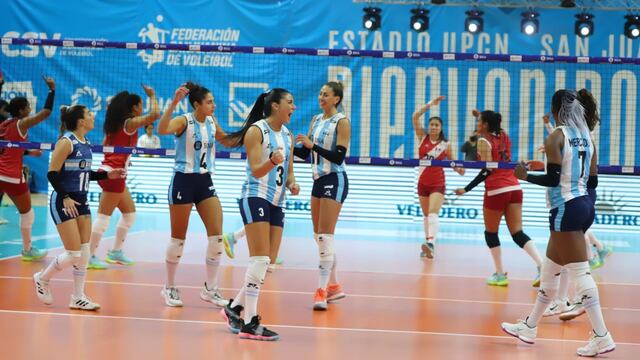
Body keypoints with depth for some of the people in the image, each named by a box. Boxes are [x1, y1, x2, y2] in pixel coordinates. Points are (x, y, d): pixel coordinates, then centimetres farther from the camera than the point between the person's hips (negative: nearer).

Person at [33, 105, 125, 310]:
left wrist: (107, 175, 11)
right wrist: (65, 197, -22)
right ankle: (42, 279, 16)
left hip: (81, 201, 8)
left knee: (84, 252, 5)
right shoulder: (66, 142, -14)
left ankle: (78, 297, 13)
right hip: (63, 202, -8)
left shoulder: (86, 144, 10)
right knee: (74, 253, -8)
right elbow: (52, 174, -16)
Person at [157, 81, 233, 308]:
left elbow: (228, 141, 25)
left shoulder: (212, 122, 6)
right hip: (183, 181, -6)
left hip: (205, 182, 6)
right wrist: (174, 103, -43)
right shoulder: (184, 121, -13)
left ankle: (210, 289, 9)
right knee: (178, 238, 4)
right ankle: (170, 288, 20)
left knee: (217, 236, -2)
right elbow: (161, 130, -35)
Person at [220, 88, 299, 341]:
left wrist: (292, 184, -3)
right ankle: (249, 323, -11)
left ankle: (235, 308, 19)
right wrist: (273, 161, -34)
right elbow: (256, 170, -15)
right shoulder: (256, 130, -8)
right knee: (260, 261, -13)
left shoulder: (287, 135, 14)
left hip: (276, 203, 8)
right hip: (256, 198, -8)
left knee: (268, 264, 6)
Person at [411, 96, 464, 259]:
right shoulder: (423, 137, 2)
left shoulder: (445, 144, -2)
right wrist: (430, 104, -11)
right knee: (426, 215, 12)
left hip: (438, 183, -3)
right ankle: (428, 245, 22)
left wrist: (458, 169, -14)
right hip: (423, 182, 3)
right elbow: (415, 117, -7)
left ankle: (431, 243, -37)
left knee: (433, 213, -21)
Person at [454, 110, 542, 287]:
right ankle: (542, 267, -13)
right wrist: (482, 115, 42)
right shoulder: (504, 136, 13)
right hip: (514, 188, 6)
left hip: (496, 191, -6)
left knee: (491, 233, 11)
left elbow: (487, 170, -12)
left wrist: (466, 189, -10)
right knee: (518, 233, 5)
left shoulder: (484, 141, -5)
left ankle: (500, 274, 10)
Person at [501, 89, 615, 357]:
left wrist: (526, 176, -3)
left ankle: (601, 336, -10)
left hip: (565, 209, -9)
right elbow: (593, 181, 10)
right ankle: (530, 327, 28)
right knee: (550, 271, 17)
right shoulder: (587, 137, 11)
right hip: (584, 206, 9)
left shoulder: (557, 136, -11)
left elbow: (553, 178, -16)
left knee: (579, 272, -8)